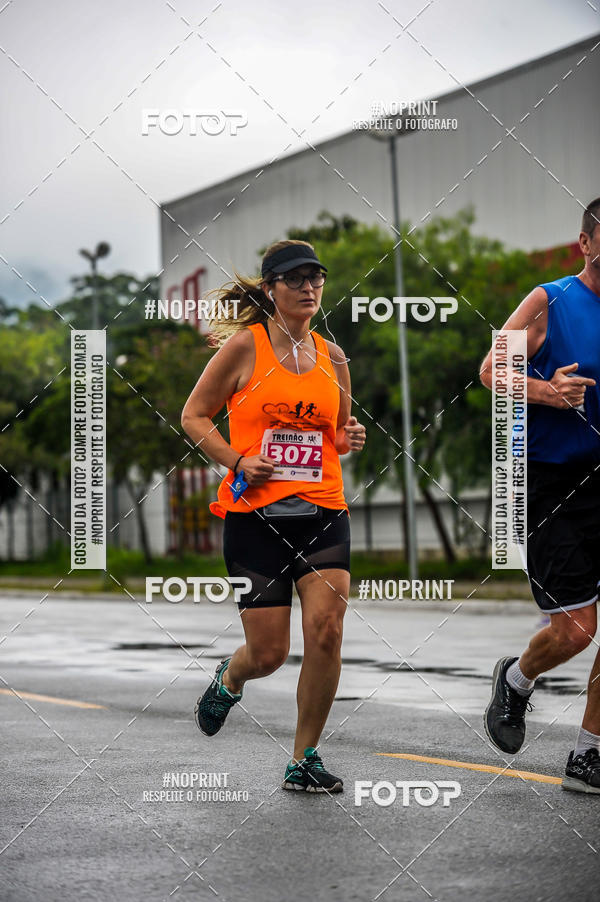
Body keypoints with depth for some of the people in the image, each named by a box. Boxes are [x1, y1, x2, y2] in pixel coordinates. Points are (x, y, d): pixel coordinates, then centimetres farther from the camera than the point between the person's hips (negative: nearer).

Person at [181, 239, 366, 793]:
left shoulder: (332, 356, 11)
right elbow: (194, 416, 2)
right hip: (255, 514, -3)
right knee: (269, 653, -2)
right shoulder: (245, 345, -2)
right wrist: (238, 461, -11)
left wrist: (350, 440, 2)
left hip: (323, 512, 3)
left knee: (326, 631, -13)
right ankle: (229, 679, 37)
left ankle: (305, 759, 4)